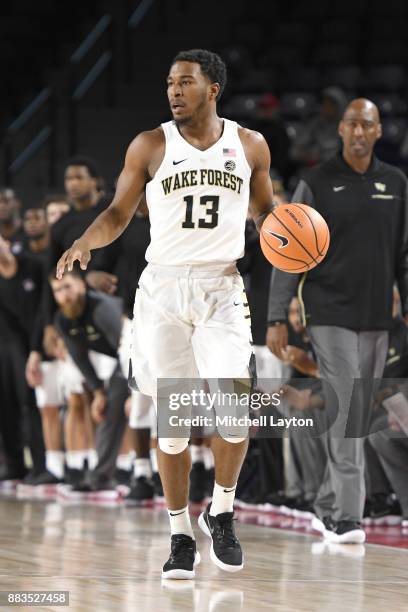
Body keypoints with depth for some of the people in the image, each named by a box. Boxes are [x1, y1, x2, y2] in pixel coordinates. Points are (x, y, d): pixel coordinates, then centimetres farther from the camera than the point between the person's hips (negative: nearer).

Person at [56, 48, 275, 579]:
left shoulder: (250, 145, 7)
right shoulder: (150, 146, 4)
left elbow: (265, 212, 20)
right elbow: (119, 214, 7)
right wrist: (85, 241, -13)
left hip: (223, 290, 0)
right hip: (163, 289, 0)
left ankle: (222, 513, 8)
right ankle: (180, 536, 14)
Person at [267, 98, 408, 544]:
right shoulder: (316, 185, -3)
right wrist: (277, 319, -9)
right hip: (330, 316, -4)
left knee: (358, 418, 9)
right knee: (344, 410, -13)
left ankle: (327, 508, 21)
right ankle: (346, 518, -15)